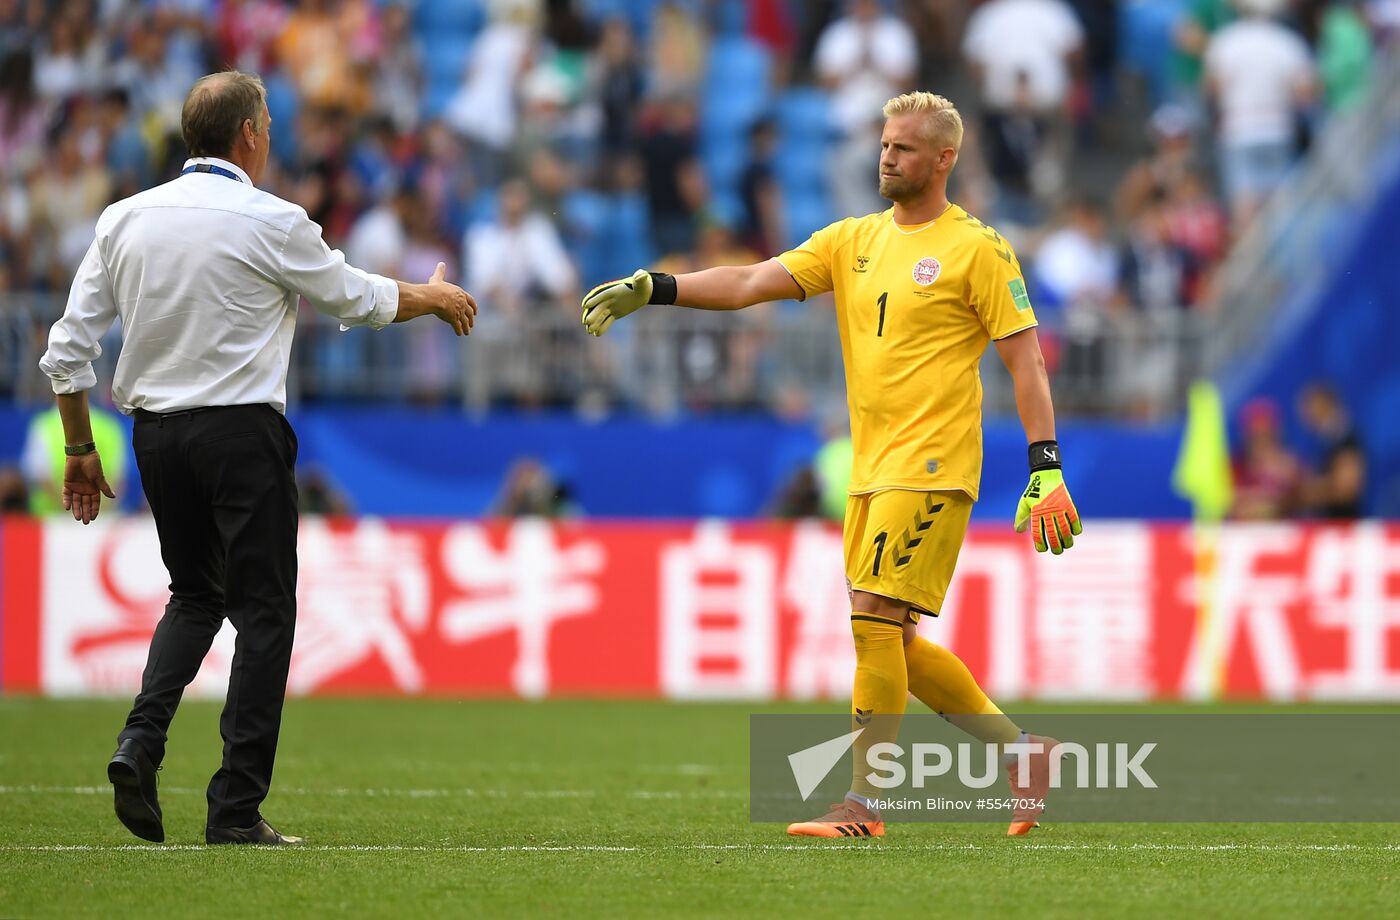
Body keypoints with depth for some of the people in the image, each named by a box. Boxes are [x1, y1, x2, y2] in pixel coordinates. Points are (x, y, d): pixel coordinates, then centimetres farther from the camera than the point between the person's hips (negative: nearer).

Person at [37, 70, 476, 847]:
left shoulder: (124, 220, 3)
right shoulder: (270, 223, -9)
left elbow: (67, 351, 4)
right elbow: (358, 300, 6)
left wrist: (79, 450, 15)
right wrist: (435, 298, 25)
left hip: (156, 433, 5)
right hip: (240, 432, -5)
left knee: (195, 595, 22)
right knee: (263, 613, 4)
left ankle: (141, 739, -2)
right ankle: (237, 811, 1)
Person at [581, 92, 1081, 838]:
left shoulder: (976, 249, -4)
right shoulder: (854, 241, 14)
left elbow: (1025, 362, -6)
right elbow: (751, 283, 7)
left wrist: (1046, 471, -13)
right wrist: (650, 289, -5)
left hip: (931, 468, -7)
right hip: (871, 470, 7)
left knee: (876, 620, -13)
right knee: (894, 643, 8)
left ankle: (862, 804, -8)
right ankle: (1021, 752, 20)